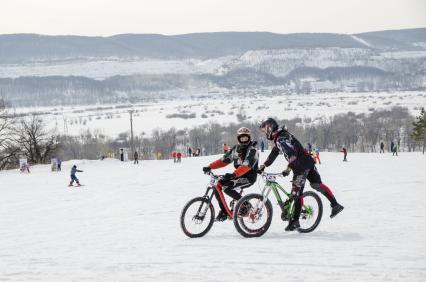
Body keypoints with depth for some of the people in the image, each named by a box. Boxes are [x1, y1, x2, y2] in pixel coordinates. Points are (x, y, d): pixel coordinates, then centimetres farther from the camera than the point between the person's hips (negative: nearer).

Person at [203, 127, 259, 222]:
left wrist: (234, 174, -44)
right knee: (217, 185, -5)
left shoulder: (252, 150, -15)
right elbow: (223, 160, 5)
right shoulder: (235, 149, 9)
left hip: (249, 177, -8)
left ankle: (245, 204, -11)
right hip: (238, 175, 8)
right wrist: (210, 167, -10)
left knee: (226, 187, -26)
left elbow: (247, 165, -30)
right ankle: (224, 212, 4)